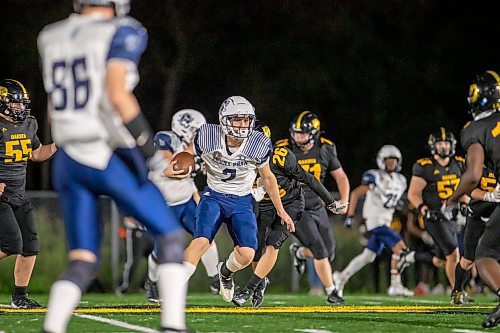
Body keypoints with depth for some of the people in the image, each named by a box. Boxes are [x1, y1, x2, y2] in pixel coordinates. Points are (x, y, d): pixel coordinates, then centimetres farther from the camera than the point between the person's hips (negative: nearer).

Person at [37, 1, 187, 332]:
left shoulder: (52, 38, 13)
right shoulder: (122, 34, -6)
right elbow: (117, 94, -19)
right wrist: (147, 144, -11)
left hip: (67, 162, 5)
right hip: (111, 159, -5)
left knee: (82, 263, 8)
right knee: (171, 237, 11)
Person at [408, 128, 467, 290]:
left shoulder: (459, 164, 6)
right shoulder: (424, 167, -11)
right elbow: (413, 194, -8)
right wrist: (425, 210, -23)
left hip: (452, 219, 6)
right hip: (435, 219, -6)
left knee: (440, 261, 13)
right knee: (454, 255, -15)